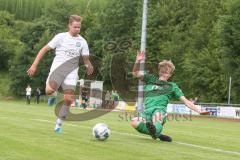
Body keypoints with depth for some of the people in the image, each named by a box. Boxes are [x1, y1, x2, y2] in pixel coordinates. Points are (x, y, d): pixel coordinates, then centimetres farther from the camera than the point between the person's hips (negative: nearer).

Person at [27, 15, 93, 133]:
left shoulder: (82, 41, 9)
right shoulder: (61, 37, 2)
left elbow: (86, 59, 16)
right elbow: (44, 49, 2)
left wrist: (88, 66, -5)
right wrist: (34, 65, -3)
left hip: (71, 72, 2)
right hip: (57, 68, -2)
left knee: (68, 99, -9)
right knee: (49, 91, -29)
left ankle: (59, 124, 10)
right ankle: (51, 90, 10)